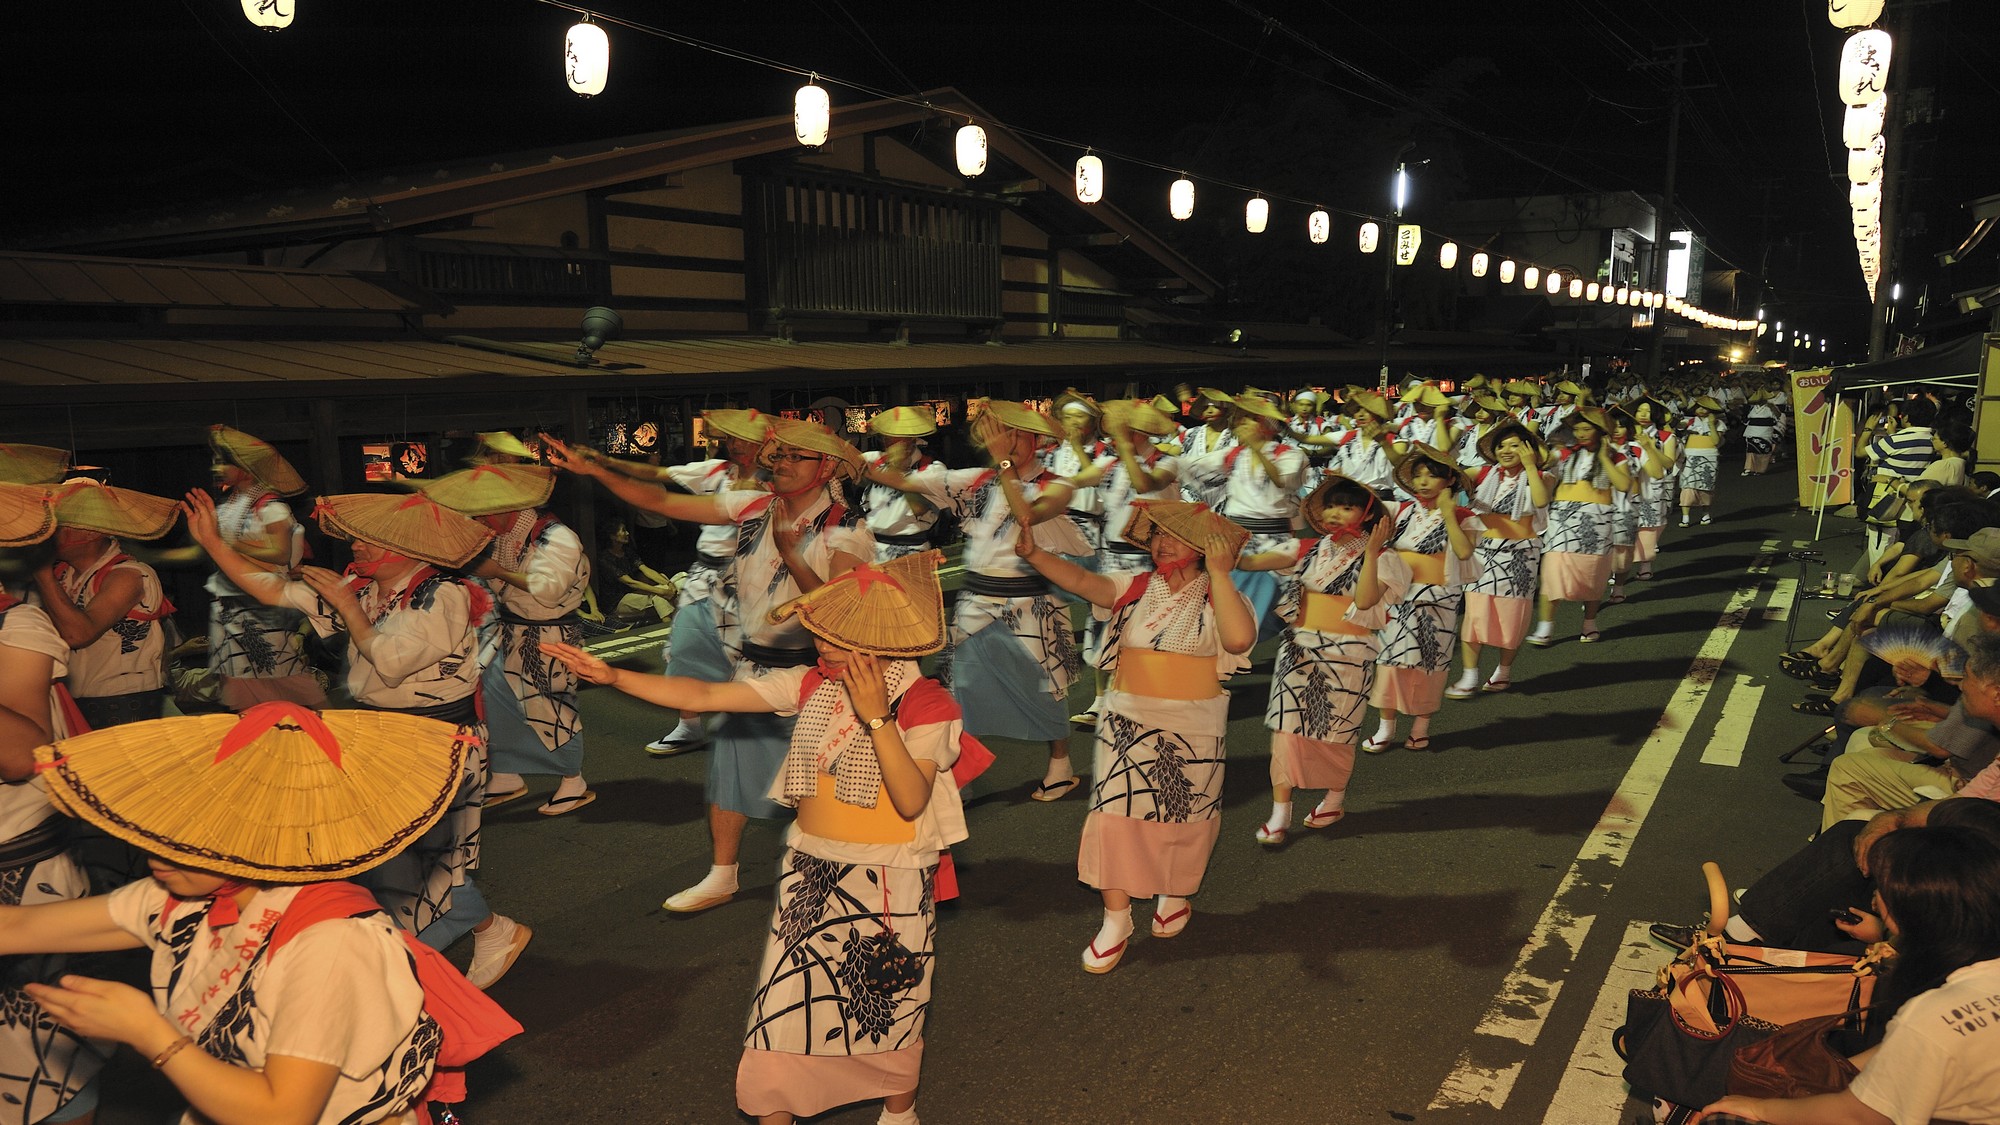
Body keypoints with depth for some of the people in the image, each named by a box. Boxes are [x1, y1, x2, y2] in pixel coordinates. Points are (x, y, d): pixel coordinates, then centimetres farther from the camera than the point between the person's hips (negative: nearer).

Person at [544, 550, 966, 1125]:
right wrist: (612, 676, -13)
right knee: (783, 1004, 5)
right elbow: (704, 695, -5)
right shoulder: (810, 684, -4)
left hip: (890, 883, -3)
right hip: (809, 872, 4)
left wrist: (876, 717, -32)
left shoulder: (925, 704, -15)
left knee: (892, 1008, 14)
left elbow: (911, 802, -25)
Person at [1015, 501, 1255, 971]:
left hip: (1192, 731, -2)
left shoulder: (1218, 596, -7)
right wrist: (1032, 554, -27)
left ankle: (1175, 896, 39)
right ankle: (1116, 919, 9)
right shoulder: (1135, 589, 3)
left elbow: (1239, 638, -28)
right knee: (1117, 812, -3)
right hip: (1127, 724, 2)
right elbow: (1080, 580, -11)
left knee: (1183, 815, 12)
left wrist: (1219, 574, -26)